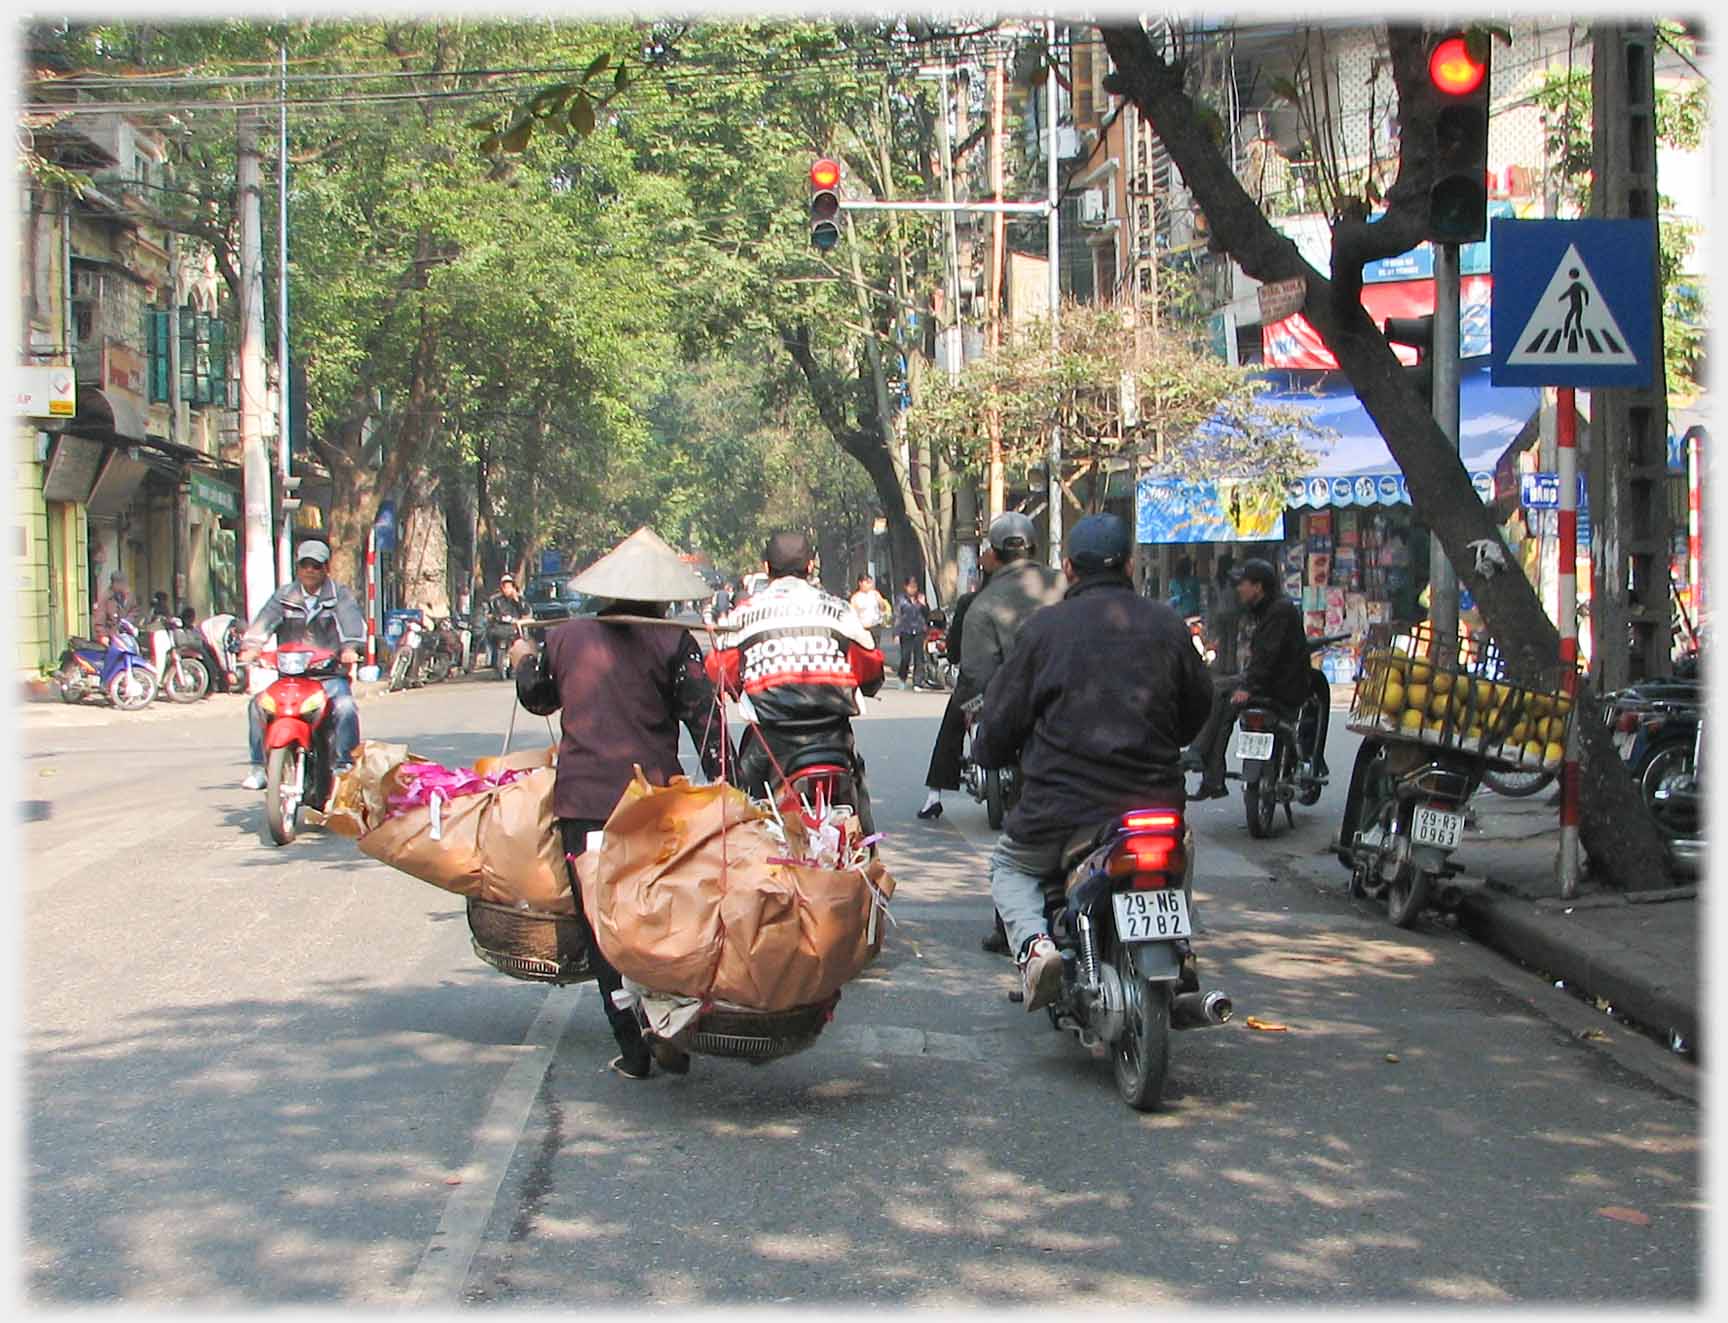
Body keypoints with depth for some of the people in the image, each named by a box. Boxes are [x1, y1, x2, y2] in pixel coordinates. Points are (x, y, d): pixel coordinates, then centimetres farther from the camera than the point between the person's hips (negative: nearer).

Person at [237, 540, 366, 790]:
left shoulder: (339, 595, 7)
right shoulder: (284, 596, 13)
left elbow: (352, 621, -10)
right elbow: (264, 621, -1)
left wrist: (350, 648, -32)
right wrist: (251, 646, -21)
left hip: (329, 675, -2)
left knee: (345, 707, -30)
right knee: (257, 704, -17)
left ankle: (345, 764, -19)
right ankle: (259, 767, -8)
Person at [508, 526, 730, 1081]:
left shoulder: (563, 638, 5)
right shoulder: (672, 643, -4)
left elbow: (538, 698, 22)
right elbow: (703, 715, -8)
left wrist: (524, 661, 43)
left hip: (581, 800, 1)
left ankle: (633, 1049, 7)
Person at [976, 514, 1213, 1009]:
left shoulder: (1044, 627, -3)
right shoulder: (1167, 625, 6)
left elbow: (1004, 713, 1)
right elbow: (1199, 703, 17)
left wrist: (992, 754, 24)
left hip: (1063, 802, -3)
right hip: (1153, 797, 3)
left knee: (1011, 866, 24)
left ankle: (1032, 942, -7)